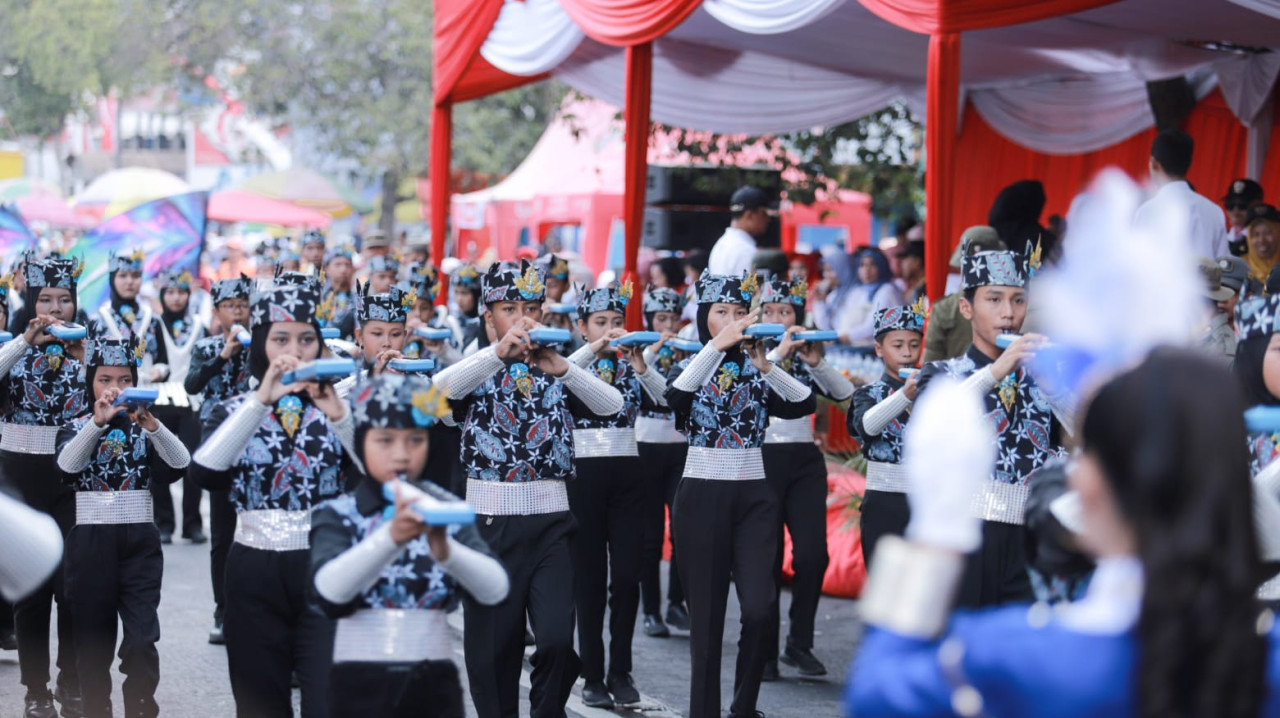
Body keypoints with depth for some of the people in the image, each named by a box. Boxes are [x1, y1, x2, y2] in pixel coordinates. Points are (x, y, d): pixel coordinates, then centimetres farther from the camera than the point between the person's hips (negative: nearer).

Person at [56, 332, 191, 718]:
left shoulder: (145, 427, 7)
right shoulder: (76, 427, 5)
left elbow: (181, 463, -13)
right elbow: (67, 466, -18)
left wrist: (152, 425, -29)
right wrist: (97, 423, -32)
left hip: (140, 541, 0)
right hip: (90, 542, 0)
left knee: (142, 640, -10)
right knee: (93, 641, 6)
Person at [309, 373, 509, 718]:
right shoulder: (337, 515, 0)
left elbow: (496, 589, -10)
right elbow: (328, 590, -20)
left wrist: (446, 550, -29)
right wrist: (390, 537, -35)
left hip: (435, 682, 2)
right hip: (361, 683, -1)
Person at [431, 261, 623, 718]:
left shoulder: (558, 372, 9)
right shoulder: (476, 371, 4)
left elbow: (612, 406, -9)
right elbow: (441, 389, -20)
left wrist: (562, 366, -24)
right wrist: (499, 352, -33)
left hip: (551, 521, 1)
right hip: (490, 521, -1)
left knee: (558, 640, -12)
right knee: (493, 647, 4)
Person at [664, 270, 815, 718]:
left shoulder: (757, 371, 8)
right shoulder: (688, 368, 4)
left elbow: (805, 405, -10)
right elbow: (675, 398, -21)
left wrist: (766, 366, -23)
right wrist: (717, 345, -29)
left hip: (753, 497, 1)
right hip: (701, 497, -1)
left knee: (759, 608, -11)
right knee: (706, 613, 1)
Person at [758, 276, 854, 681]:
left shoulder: (803, 360, 12)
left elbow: (845, 393, 0)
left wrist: (816, 363, -14)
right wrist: (777, 352, -21)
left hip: (805, 462, 3)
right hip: (761, 461, -3)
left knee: (813, 555, -7)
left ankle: (799, 644, 8)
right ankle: (765, 652, 5)